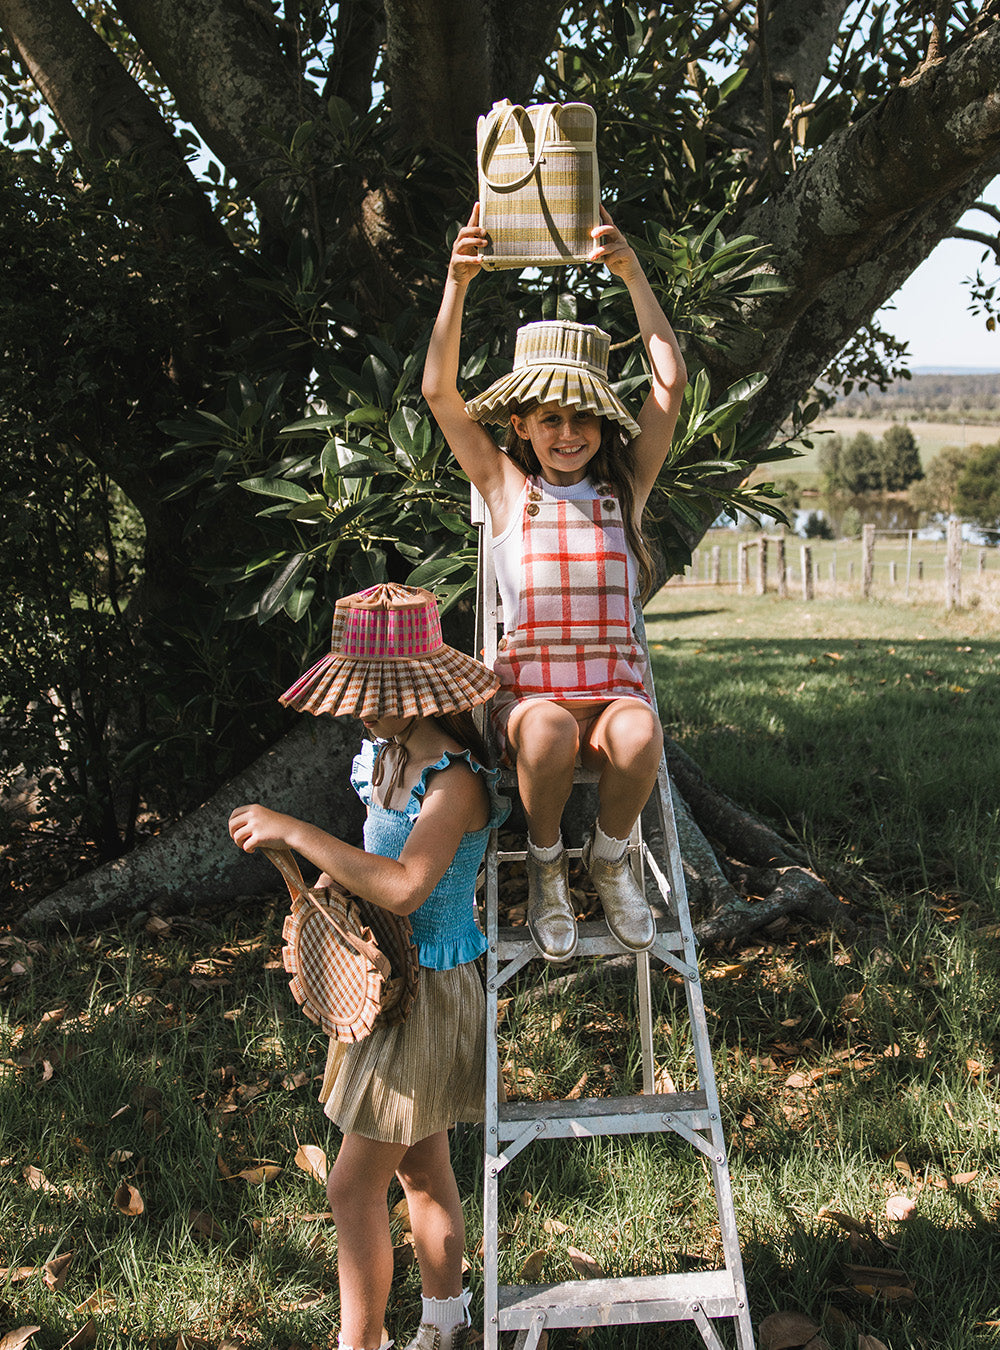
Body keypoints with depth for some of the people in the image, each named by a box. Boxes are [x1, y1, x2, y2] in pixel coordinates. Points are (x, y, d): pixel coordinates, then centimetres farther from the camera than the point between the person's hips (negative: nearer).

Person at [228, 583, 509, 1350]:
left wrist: (294, 833, -34)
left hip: (429, 990, -9)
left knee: (356, 1187, 0)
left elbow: (405, 886, -37)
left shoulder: (453, 781, -25)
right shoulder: (386, 757, 3)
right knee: (420, 1166, 22)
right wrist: (336, 879, -1)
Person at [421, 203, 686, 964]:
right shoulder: (507, 489, 7)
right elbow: (439, 391, -1)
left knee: (638, 736, -33)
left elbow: (672, 382, 1)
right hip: (529, 690, -1)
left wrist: (633, 274, -4)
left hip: (615, 688, 1)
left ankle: (610, 857, -1)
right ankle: (545, 862, -3)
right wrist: (458, 282, -9)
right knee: (548, 735, -35)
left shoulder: (623, 488, 8)